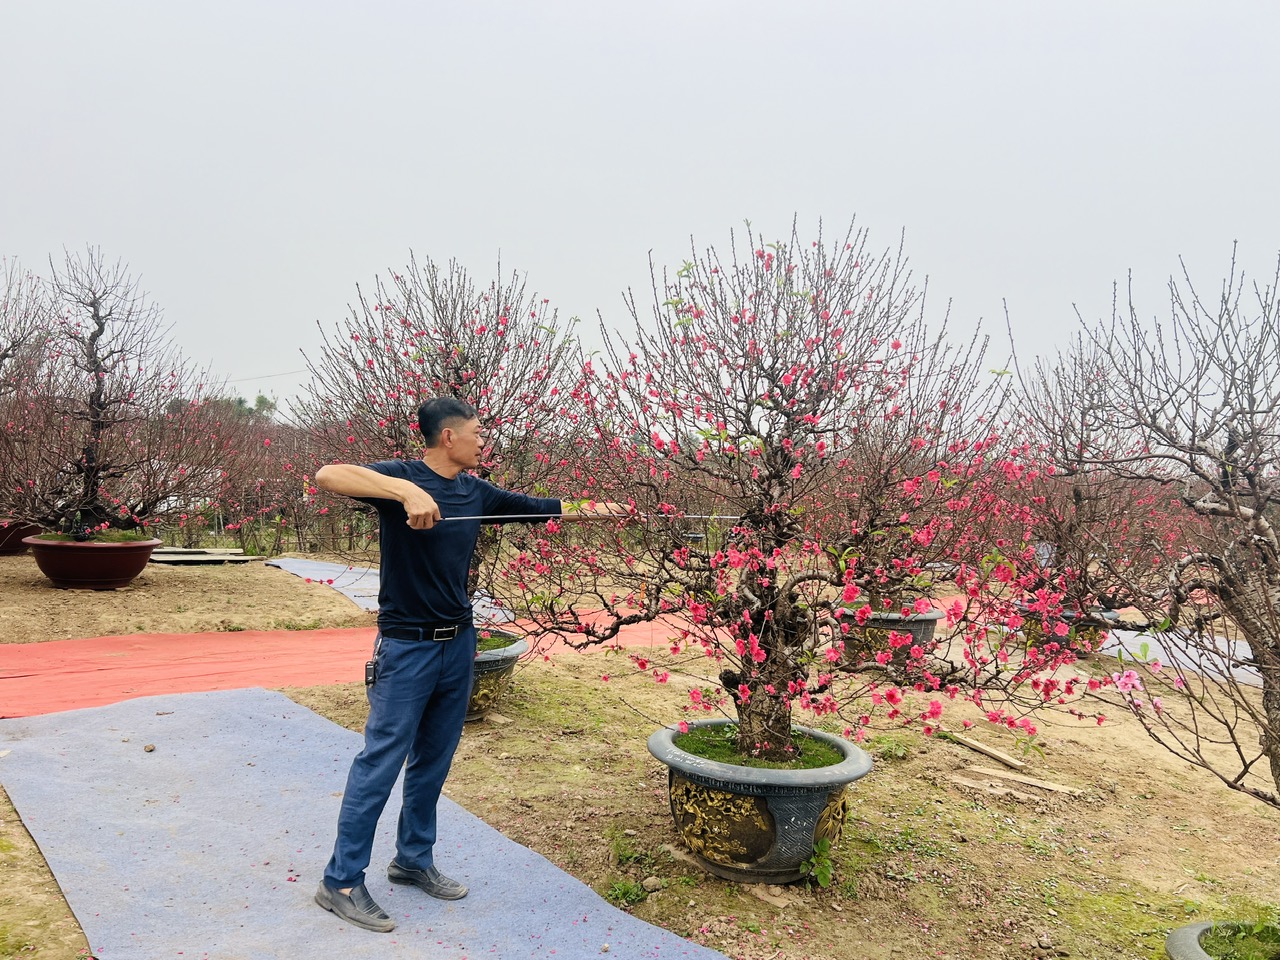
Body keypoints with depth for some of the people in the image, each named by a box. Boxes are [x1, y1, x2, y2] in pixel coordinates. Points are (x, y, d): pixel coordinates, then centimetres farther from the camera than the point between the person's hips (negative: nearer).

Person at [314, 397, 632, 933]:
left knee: (434, 761, 15)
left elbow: (546, 509, 16)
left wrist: (601, 510, 13)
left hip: (458, 645, 7)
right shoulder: (402, 477, -13)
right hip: (407, 647, -6)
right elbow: (327, 476, -30)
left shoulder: (477, 492, 6)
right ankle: (341, 882, 12)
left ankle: (414, 859, 31)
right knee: (381, 762, -1)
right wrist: (407, 490, -41)